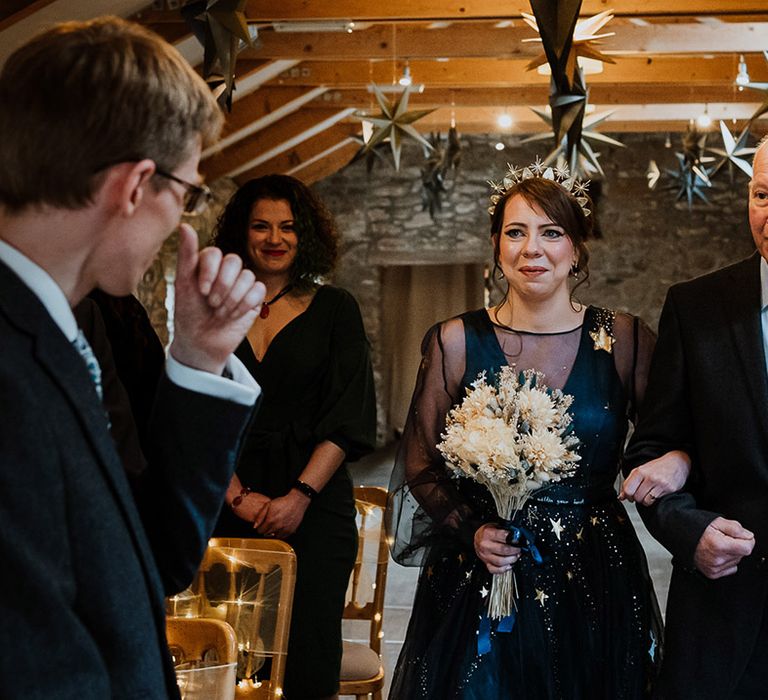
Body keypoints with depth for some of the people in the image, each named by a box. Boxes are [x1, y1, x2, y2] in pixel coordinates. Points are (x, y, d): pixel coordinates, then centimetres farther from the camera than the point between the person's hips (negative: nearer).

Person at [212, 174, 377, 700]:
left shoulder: (334, 309, 6)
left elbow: (350, 417, -1)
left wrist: (299, 495, -11)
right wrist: (238, 494, -7)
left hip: (314, 506, -1)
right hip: (230, 505, 1)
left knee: (307, 654, -3)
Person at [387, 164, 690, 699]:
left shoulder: (624, 339, -2)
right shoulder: (456, 342, -2)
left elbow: (672, 436, 4)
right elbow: (420, 466, 4)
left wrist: (679, 460, -19)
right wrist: (470, 531, -11)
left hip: (595, 585, 1)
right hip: (476, 588, 0)